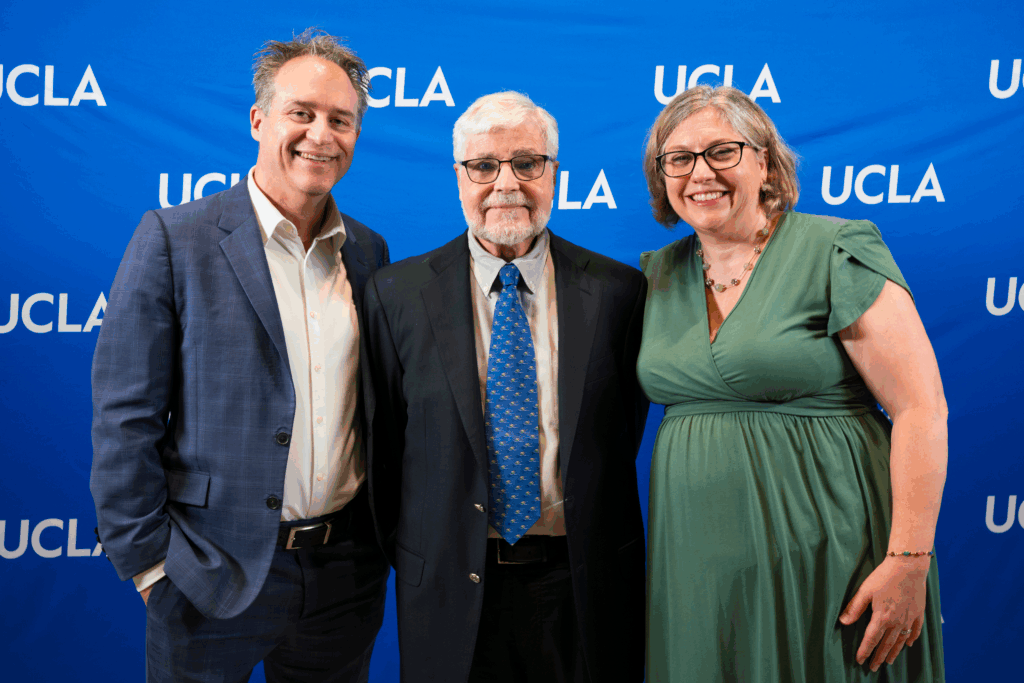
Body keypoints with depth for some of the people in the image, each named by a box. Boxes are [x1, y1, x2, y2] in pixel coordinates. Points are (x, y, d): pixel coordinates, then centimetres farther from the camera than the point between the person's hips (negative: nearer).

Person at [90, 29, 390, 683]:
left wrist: (387, 535, 8)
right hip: (213, 576, -4)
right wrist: (148, 561, -9)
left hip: (345, 575, 4)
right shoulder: (172, 239, -9)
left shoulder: (368, 251, 5)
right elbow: (124, 419, -8)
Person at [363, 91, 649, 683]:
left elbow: (623, 432, 5)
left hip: (585, 589, 1)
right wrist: (408, 550, 1)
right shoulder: (398, 294, -2)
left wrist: (597, 539, 2)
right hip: (449, 588, 0)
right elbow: (384, 441, 2)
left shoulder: (619, 290, -2)